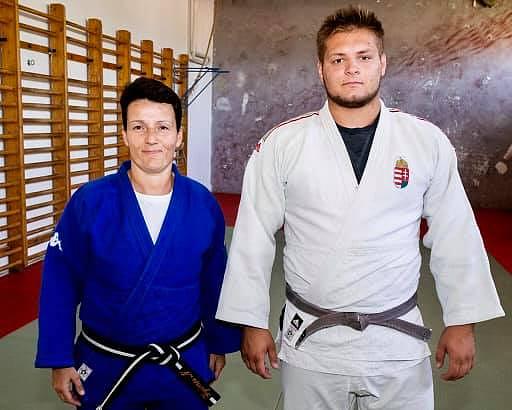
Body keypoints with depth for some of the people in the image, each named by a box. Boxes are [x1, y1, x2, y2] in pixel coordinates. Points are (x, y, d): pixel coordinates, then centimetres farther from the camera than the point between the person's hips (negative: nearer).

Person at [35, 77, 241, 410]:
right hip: (105, 368, -1)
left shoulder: (203, 204, -10)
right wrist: (59, 359, -4)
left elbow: (215, 281, 1)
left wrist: (219, 342, 9)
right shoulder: (90, 201, -16)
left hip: (186, 365, 1)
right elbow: (61, 283, -7)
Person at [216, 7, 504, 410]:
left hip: (399, 344, 1)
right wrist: (252, 322, -1)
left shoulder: (428, 141, -5)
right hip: (311, 342, 0)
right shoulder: (281, 145, -8)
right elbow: (253, 239, -4)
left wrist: (461, 322, 3)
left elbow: (455, 237, 2)